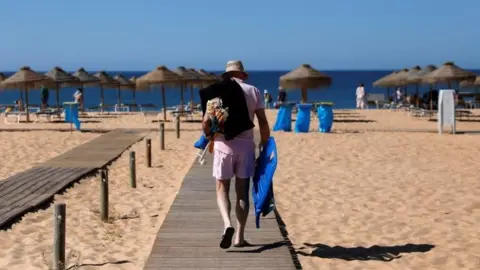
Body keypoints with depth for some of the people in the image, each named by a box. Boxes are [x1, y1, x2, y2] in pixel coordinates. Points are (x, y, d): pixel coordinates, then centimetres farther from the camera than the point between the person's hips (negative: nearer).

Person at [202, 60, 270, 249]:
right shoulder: (253, 91, 5)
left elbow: (206, 122, -2)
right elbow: (263, 122, 0)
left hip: (223, 145, -1)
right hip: (246, 145, 1)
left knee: (222, 188, 8)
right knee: (242, 192, 8)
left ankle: (227, 225, -17)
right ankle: (239, 237, 7)